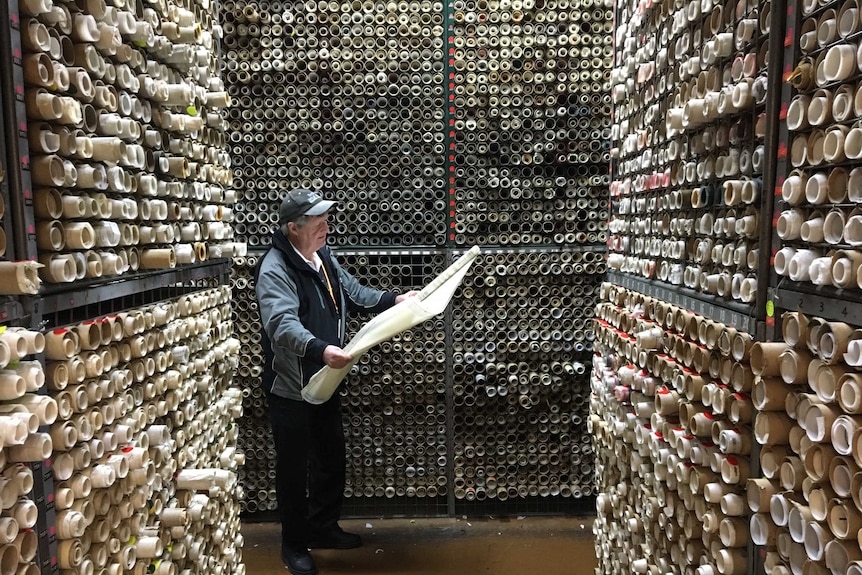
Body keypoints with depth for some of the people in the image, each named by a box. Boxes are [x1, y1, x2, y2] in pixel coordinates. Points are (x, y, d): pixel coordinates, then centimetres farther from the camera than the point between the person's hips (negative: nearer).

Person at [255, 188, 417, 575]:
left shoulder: (323, 258, 7)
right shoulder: (275, 270, -21)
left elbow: (355, 294, 17)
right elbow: (282, 324, -36)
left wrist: (395, 300, 5)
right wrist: (321, 349, -50)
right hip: (291, 387, -8)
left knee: (331, 458, 19)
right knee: (294, 467, 7)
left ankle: (323, 528, 39)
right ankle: (294, 543, 27)